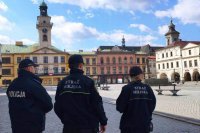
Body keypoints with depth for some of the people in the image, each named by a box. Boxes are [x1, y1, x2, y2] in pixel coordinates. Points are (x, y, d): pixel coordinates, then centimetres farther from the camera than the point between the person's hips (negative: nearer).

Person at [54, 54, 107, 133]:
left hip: (69, 127, 4)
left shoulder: (62, 83, 1)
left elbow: (57, 106, 4)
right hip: (87, 126, -4)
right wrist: (103, 121, -1)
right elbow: (97, 103, -13)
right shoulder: (88, 81, -13)